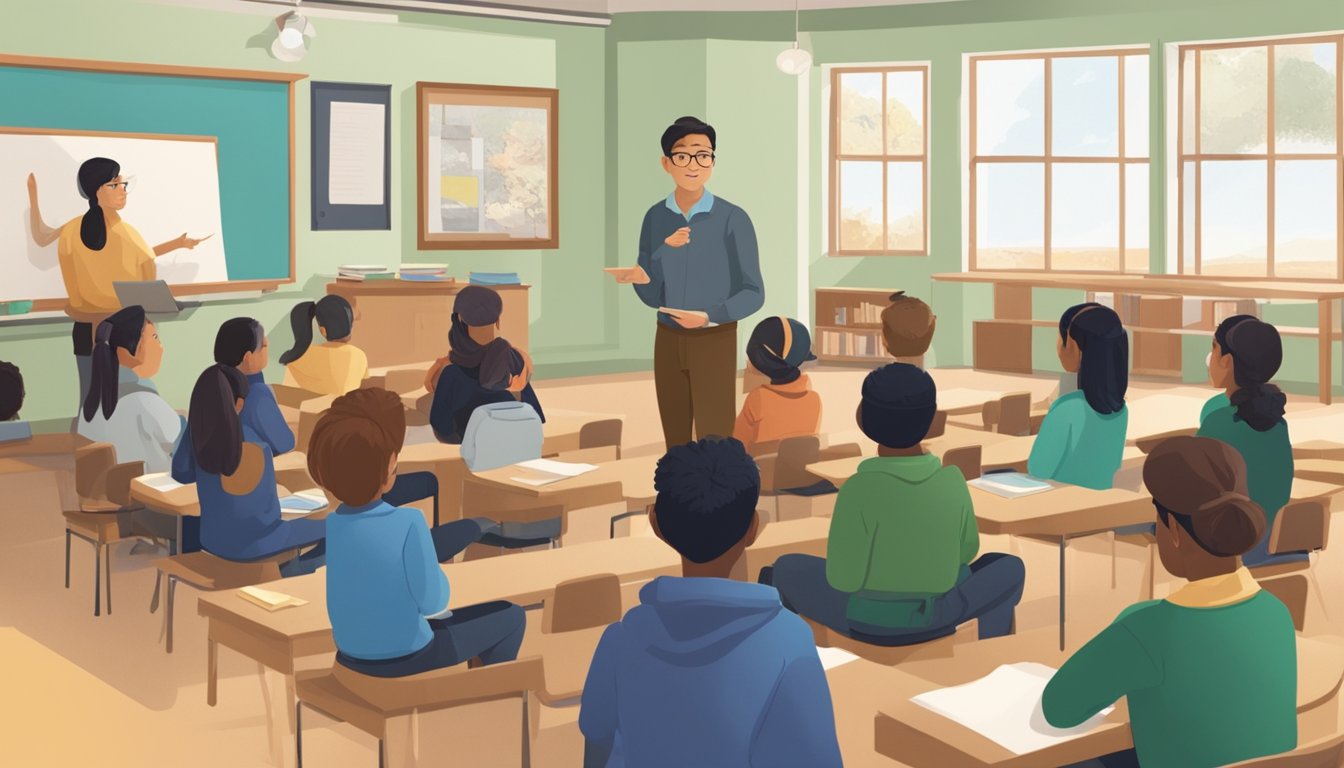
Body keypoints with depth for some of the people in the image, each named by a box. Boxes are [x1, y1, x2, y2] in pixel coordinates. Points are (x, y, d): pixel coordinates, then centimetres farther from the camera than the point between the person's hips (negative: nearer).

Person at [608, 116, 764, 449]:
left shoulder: (733, 219, -12)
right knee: (676, 448, 9)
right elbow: (651, 297, -2)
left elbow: (753, 293, -8)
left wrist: (709, 317, -24)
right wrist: (651, 265, -22)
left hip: (715, 343, -4)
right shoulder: (655, 217, 0)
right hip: (668, 342, 4)